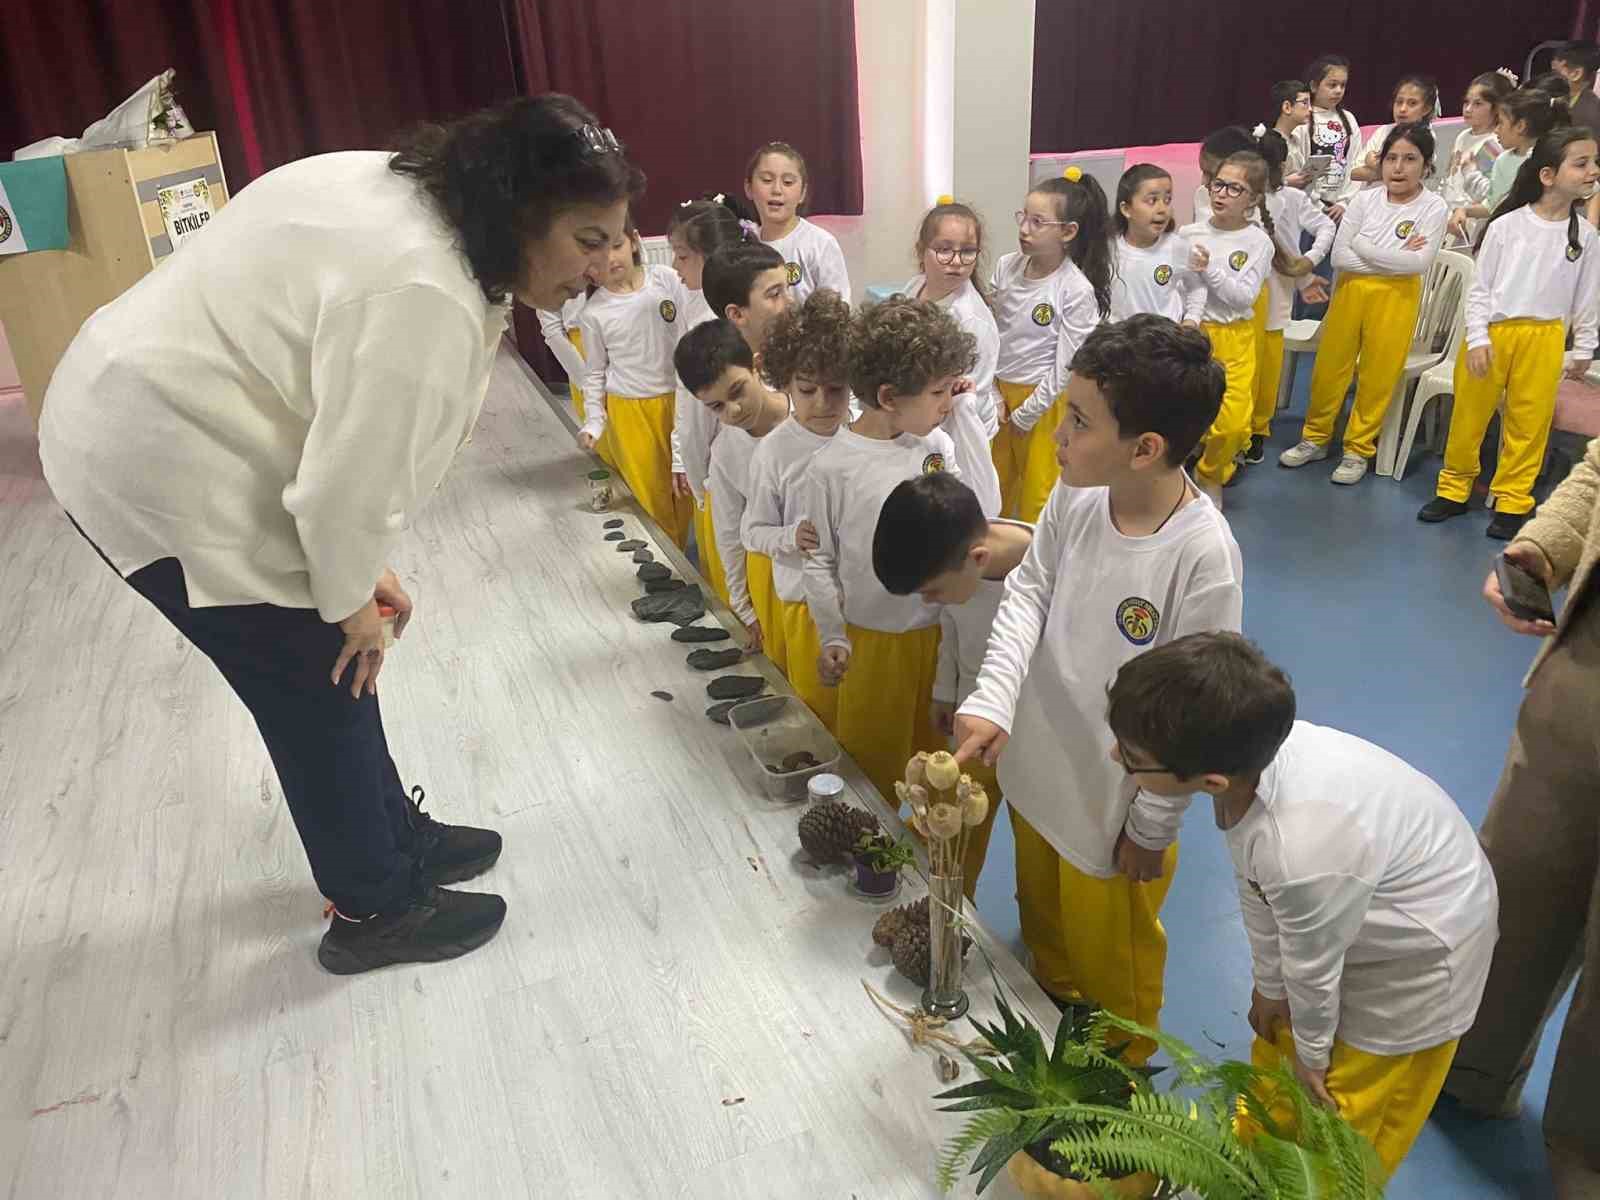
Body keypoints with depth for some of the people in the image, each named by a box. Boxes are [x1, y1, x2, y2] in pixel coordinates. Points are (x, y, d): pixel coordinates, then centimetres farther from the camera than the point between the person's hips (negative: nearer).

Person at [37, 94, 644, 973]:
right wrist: (349, 595, -5)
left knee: (329, 661, 19)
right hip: (160, 472, -9)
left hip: (154, 414, 10)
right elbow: (352, 479, -24)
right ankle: (374, 912, 26)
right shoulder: (422, 297, -29)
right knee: (322, 688, 5)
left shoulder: (408, 194, 2)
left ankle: (396, 836, 39)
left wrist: (356, 575, 7)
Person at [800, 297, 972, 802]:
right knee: (872, 763, 15)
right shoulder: (831, 467, -18)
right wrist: (832, 638, -12)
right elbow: (818, 562, -9)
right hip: (870, 639, -4)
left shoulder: (938, 445, -4)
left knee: (938, 750, 23)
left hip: (939, 629, 5)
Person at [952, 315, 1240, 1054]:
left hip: (1116, 796, -5)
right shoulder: (1076, 495, -15)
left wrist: (1153, 825, -11)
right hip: (1036, 763, 5)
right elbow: (1028, 592, -6)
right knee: (1042, 918, 31)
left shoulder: (1203, 555, -30)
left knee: (1110, 952, 22)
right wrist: (992, 699, -23)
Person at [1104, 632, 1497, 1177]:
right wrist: (1268, 985, 8)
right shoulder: (1247, 752, -27)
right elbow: (1255, 884, -8)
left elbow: (1313, 971, -24)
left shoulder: (1305, 850, -46)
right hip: (1354, 907, 7)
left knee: (1342, 1125, 16)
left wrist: (1312, 1053, -3)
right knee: (1276, 1049, 27)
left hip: (1416, 952, -7)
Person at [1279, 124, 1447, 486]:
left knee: (1378, 376, 5)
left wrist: (1364, 247, -15)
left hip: (1396, 298, -2)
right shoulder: (1364, 199, -2)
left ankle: (1358, 449, 18)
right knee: (1330, 367, 9)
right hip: (1351, 290, 2)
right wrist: (1394, 259, -13)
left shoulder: (1433, 208, -6)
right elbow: (1339, 256, -9)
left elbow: (1420, 262, -17)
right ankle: (1315, 438, 26)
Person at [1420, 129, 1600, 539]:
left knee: (1530, 422, 6)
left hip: (1544, 338, 2)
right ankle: (1454, 489, 22)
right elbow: (1480, 286, -3)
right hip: (1493, 331, -2)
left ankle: (1512, 502, 17)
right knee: (1469, 415, 7)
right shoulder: (1505, 225, -6)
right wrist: (1477, 337, -10)